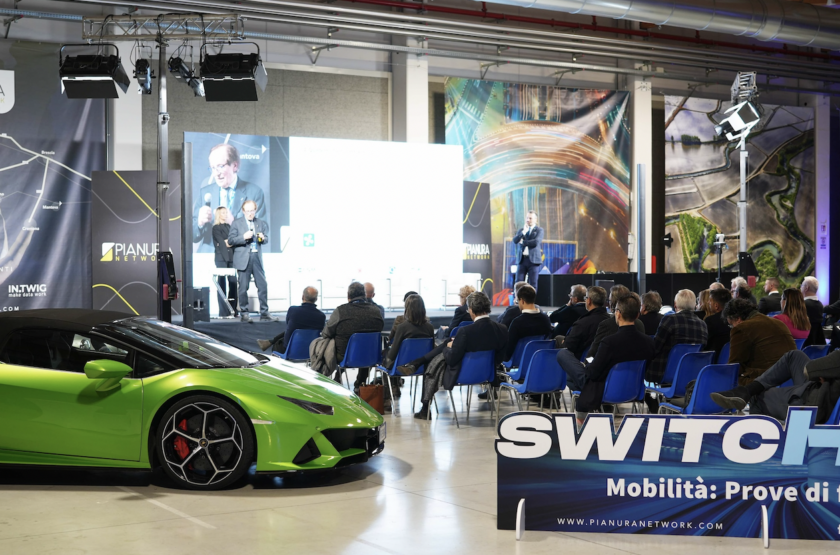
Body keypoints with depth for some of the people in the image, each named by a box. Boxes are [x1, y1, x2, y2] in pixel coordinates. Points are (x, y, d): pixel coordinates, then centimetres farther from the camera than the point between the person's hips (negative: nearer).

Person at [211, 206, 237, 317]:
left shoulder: (228, 226, 20)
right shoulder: (216, 228, 1)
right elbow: (221, 243, -8)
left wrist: (227, 242, -3)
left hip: (230, 257, 5)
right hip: (221, 257, -5)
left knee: (233, 283, 0)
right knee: (222, 283, -6)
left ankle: (233, 310, 4)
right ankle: (223, 311, -6)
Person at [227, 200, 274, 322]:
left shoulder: (261, 223, 13)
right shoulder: (236, 223, 3)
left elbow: (266, 239, 18)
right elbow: (230, 240, -3)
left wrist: (263, 238, -5)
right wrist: (244, 237, -17)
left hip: (257, 257, 3)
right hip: (243, 258, -3)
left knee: (263, 285, -1)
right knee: (243, 287, 0)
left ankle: (264, 313, 5)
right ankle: (244, 313, 9)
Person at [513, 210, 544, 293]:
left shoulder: (539, 230, 4)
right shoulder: (521, 230, 16)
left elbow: (536, 242, -13)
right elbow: (515, 240, -1)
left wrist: (523, 242, -5)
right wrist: (523, 232, -12)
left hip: (533, 259, -3)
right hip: (522, 259, 3)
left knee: (533, 284, -2)